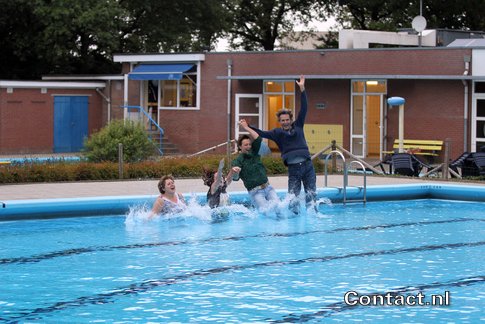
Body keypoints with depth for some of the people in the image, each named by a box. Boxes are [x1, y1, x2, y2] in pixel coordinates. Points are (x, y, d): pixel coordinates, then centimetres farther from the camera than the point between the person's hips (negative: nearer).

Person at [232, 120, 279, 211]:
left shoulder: (254, 153, 13)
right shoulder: (238, 161, -2)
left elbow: (258, 139, 0)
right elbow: (235, 178, -17)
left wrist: (246, 128, -1)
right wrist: (235, 172, -41)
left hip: (268, 187, 4)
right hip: (256, 192, -4)